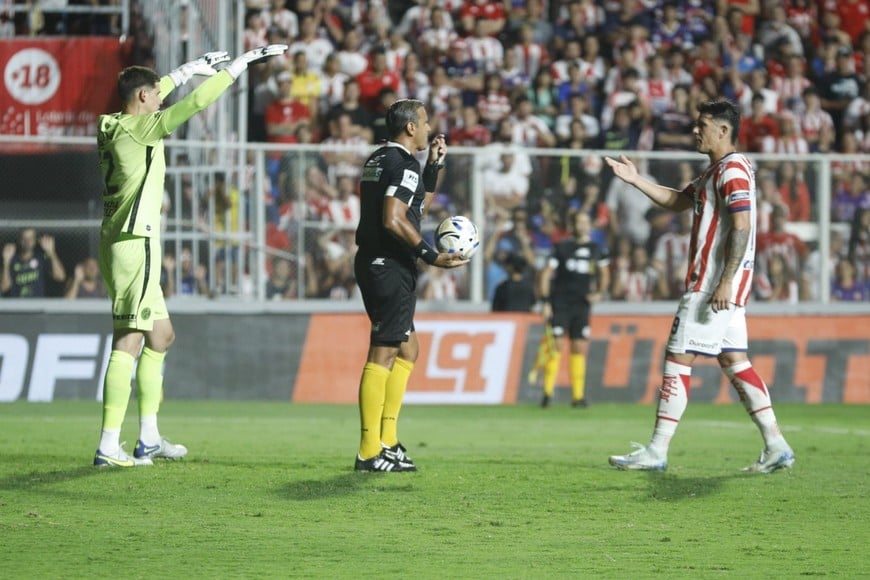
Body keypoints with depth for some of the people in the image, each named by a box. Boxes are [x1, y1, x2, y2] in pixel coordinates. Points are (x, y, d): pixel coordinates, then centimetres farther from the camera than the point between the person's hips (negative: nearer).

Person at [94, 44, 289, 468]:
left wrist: (191, 68, 37)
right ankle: (109, 447, -15)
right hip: (134, 246, -10)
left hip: (121, 244, 10)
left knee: (161, 336, 18)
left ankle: (149, 438, 21)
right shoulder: (139, 129, -13)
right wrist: (243, 63, -7)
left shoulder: (112, 127, 10)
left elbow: (149, 96, 30)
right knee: (129, 342, -11)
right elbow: (197, 101, -14)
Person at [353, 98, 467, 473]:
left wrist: (434, 166, 25)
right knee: (383, 354, -10)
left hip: (373, 263, 11)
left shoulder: (379, 159, 18)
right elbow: (393, 220, -23)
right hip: (390, 269, -11)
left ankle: (387, 442, 16)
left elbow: (417, 208, 30)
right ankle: (370, 453, -12)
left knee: (407, 349, 18)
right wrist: (431, 255, -19)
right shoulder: (403, 163, -12)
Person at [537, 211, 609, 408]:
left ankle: (578, 395, 5)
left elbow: (604, 275, 23)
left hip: (582, 306, 3)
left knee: (580, 348, 1)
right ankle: (548, 392, -5)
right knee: (557, 345, -9)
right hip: (560, 304, -3)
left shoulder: (597, 250, 8)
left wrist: (600, 293, 5)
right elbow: (545, 274, -2)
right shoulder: (562, 247, -2)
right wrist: (546, 302, -8)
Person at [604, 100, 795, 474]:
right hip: (714, 284, 11)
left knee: (677, 359, -8)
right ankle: (776, 447, 7)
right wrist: (636, 181, 20)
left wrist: (725, 282, -26)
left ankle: (656, 452, -6)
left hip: (714, 285, -11)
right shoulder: (715, 171, 19)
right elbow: (677, 201, 30)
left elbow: (741, 229, -22)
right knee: (734, 362, 9)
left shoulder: (733, 170, -14)